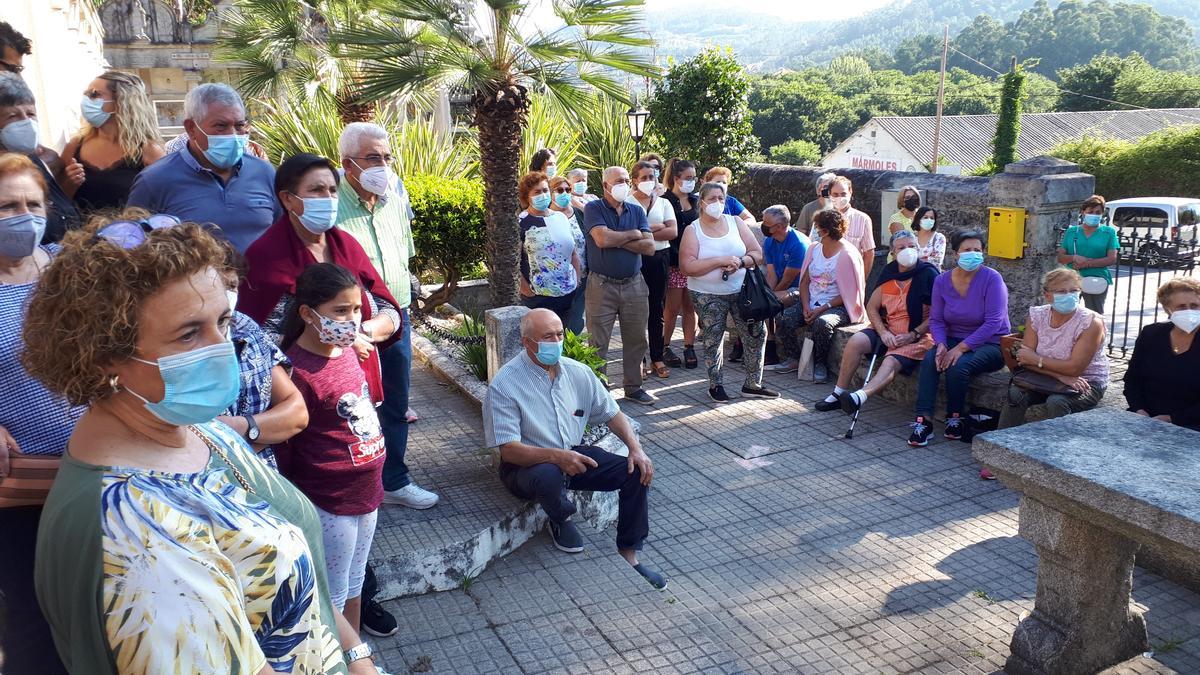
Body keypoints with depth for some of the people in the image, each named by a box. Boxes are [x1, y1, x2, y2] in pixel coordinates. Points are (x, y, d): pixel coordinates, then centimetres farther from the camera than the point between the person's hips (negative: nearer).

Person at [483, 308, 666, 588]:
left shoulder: (578, 372, 0)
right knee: (549, 476, -40)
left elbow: (611, 413, 9)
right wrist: (556, 456, -36)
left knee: (637, 471, -14)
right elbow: (508, 449, -22)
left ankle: (629, 553, 0)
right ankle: (561, 520, -3)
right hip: (528, 463, -5)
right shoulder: (504, 384, -18)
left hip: (574, 454, 5)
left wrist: (636, 448, -8)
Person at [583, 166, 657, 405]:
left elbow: (649, 246, -2)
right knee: (598, 343, 1)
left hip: (634, 284, 5)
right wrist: (634, 234, -7)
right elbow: (602, 239, -21)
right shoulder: (594, 209, -3)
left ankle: (634, 388, 25)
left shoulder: (637, 210, 10)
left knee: (636, 340, 12)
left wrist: (617, 240, -11)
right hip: (602, 285, -4)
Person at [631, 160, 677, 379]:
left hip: (660, 258, 4)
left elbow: (673, 231, -1)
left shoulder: (663, 203, 12)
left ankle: (657, 358, 16)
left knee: (657, 309, 8)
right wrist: (656, 227, -10)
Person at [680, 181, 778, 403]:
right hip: (708, 296, -3)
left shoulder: (736, 223, 5)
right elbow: (688, 267, -15)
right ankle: (716, 385, 21)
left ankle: (752, 384, 14)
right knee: (713, 340, 3)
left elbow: (757, 254, 3)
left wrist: (739, 262, -18)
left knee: (756, 333, 0)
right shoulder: (693, 230, -4)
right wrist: (721, 261, -21)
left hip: (741, 290, 3)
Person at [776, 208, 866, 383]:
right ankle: (794, 360, 1)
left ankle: (820, 364, -14)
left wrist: (822, 309, -19)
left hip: (837, 306, -6)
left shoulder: (848, 255, -10)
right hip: (811, 302, 6)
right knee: (784, 320, -19)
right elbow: (804, 282, 9)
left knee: (822, 323, -37)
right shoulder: (814, 248, 9)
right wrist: (806, 307, -8)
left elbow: (848, 293, -12)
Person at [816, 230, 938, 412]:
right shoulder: (889, 272, 8)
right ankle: (839, 393, -13)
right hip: (887, 330, 6)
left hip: (918, 335, -6)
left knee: (890, 363, -31)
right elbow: (872, 307, 9)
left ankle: (859, 397, -55)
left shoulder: (928, 274, -8)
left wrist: (912, 335, -19)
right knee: (855, 341, -19)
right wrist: (883, 332, -9)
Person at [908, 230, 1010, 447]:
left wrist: (961, 348, -25)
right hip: (954, 341, 4)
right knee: (929, 360, -26)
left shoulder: (991, 278, -13)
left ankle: (955, 419, -9)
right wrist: (941, 345, -18)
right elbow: (936, 320, 2)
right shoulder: (942, 280, 1)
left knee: (959, 366, -31)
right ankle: (923, 420, -27)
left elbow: (993, 323, -19)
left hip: (990, 344, -4)